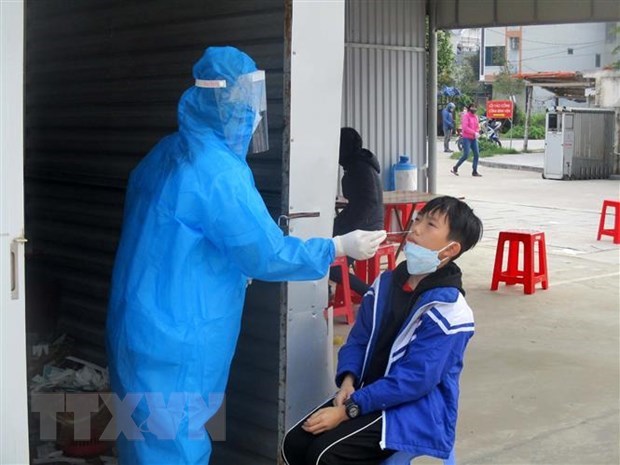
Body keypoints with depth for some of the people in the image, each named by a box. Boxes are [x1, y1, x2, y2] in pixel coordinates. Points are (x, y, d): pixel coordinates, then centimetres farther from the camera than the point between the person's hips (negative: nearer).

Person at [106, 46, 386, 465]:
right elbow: (268, 256, -16)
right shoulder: (219, 171, -21)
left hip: (145, 328, 9)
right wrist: (340, 248, -5)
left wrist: (234, 266, 24)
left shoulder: (169, 153, 9)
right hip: (176, 342, -9)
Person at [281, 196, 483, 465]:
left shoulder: (448, 310, -18)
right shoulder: (387, 283, 7)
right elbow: (359, 339, 12)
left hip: (416, 411, -7)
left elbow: (415, 379, -22)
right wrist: (348, 380, -10)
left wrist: (348, 409, -23)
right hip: (367, 394, 7)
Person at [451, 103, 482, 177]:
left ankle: (475, 171, 5)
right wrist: (474, 133, -20)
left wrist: (477, 132, -1)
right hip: (467, 138, -7)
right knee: (466, 155, -11)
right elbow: (465, 127, -18)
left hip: (474, 139, 7)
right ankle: (455, 168, 6)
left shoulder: (475, 117, 14)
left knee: (477, 154, -1)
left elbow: (477, 126, 21)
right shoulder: (466, 116, -9)